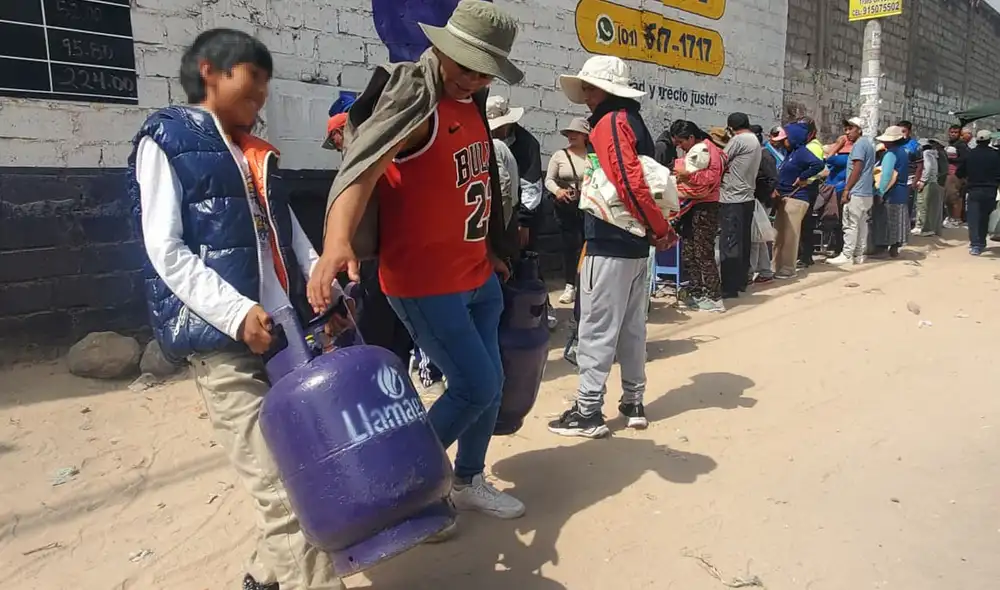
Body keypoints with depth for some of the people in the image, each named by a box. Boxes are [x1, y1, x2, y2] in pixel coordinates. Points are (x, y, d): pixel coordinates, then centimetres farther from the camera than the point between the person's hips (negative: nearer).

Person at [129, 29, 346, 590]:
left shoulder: (257, 154, 20)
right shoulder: (165, 139, 1)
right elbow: (166, 252, -8)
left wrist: (325, 288, -2)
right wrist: (237, 313, -19)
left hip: (288, 332, 6)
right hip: (223, 340, -6)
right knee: (281, 489, -8)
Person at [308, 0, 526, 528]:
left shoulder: (472, 103, 9)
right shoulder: (414, 99, -18)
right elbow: (361, 168, -34)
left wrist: (488, 248, 22)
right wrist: (338, 241, -50)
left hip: (477, 278, 9)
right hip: (424, 282, -9)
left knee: (490, 383, 15)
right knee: (475, 387, -5)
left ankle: (468, 482, 36)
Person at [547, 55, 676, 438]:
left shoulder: (610, 123, -12)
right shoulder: (632, 121, 17)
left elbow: (628, 183, -23)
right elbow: (642, 179, 16)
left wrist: (660, 229, -15)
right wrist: (657, 230, 10)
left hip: (609, 244, -9)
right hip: (634, 243, 9)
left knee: (597, 329, -3)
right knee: (631, 327, 14)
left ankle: (588, 412, 5)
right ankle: (633, 402, 23)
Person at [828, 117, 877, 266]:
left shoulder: (859, 144, -11)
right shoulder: (869, 143, 19)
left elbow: (857, 169, -17)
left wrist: (846, 189, -16)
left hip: (856, 192, -10)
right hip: (867, 192, 10)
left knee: (850, 225, -7)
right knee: (862, 224, 10)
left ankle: (846, 255, -6)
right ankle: (859, 255, 14)